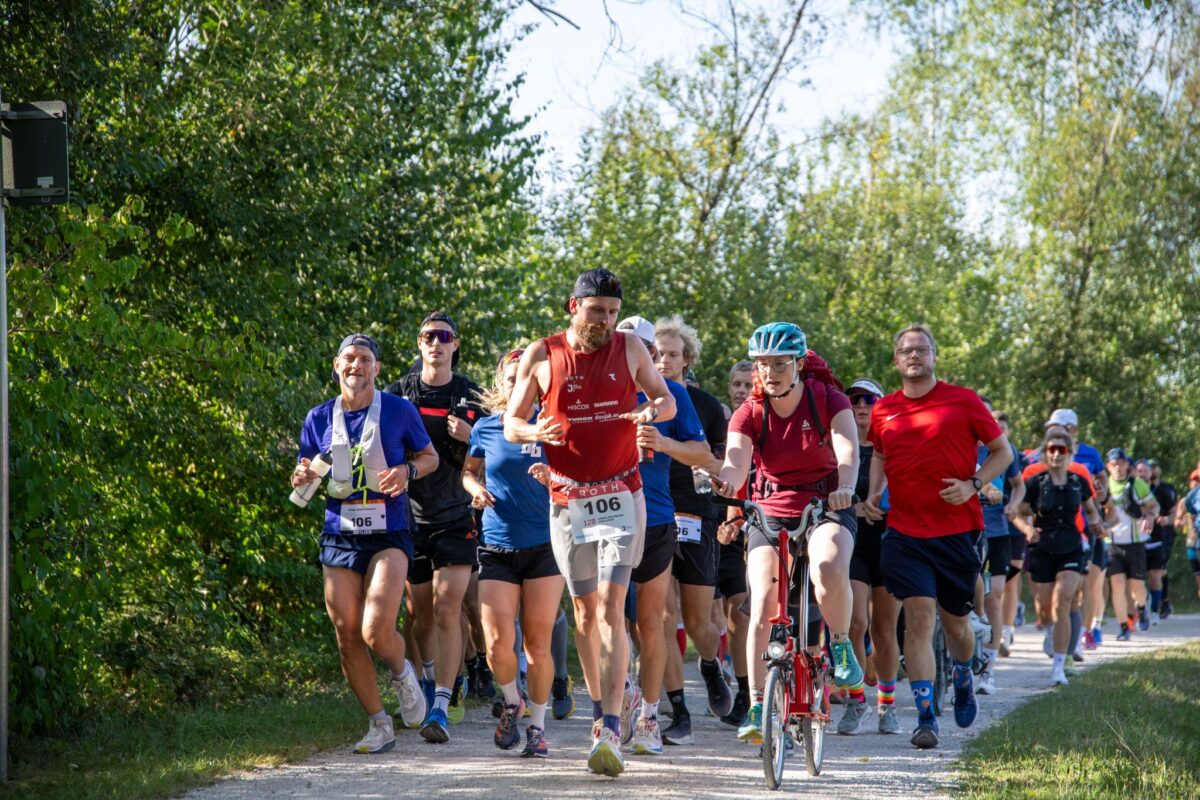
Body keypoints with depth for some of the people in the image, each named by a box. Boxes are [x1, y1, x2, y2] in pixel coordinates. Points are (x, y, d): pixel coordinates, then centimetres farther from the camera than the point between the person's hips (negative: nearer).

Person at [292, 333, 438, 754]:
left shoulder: (398, 410, 0)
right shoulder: (319, 418, 8)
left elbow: (430, 456, 11)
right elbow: (302, 477, 18)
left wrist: (407, 471, -10)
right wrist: (303, 479, -6)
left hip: (388, 537, -3)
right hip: (339, 537, 3)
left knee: (377, 631, -18)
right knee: (348, 637, 1)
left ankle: (402, 673, 16)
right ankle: (379, 725, 16)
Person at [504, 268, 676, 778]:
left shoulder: (629, 348, 2)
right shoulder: (541, 356, 0)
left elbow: (666, 398, 14)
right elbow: (510, 423, 6)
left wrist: (652, 412, -10)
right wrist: (535, 433, -18)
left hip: (620, 496, -2)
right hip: (568, 501, 2)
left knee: (611, 607, -13)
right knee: (584, 610, 10)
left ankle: (611, 734, -21)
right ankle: (599, 711, 28)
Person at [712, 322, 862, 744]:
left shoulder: (828, 400, -9)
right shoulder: (750, 413, -6)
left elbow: (847, 449, -24)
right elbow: (736, 461, -21)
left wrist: (845, 487, -46)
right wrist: (725, 481, -46)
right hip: (770, 512, 2)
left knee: (828, 568, -34)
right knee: (763, 605, -14)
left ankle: (842, 647, -9)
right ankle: (757, 705, -7)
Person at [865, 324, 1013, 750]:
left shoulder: (963, 401, -2)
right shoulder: (883, 411, 7)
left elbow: (1002, 451, 5)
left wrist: (973, 484, -11)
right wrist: (874, 491, 9)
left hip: (957, 530, -1)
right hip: (905, 531, 1)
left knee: (955, 621, 11)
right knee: (919, 616, -12)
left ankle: (963, 680, 44)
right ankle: (926, 717, -12)